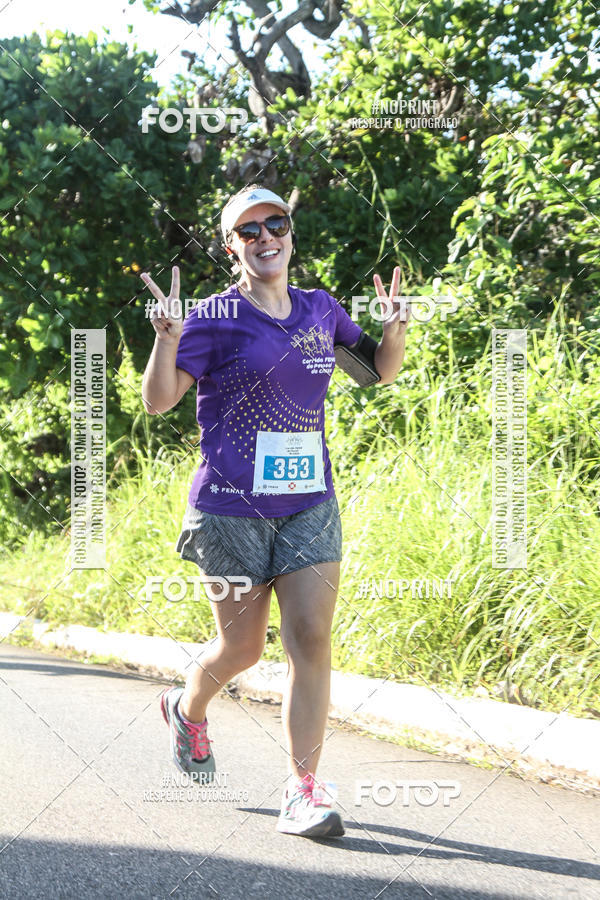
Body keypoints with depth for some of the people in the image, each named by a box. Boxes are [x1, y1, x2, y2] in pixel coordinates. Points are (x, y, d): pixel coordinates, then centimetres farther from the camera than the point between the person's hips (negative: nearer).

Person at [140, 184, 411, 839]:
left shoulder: (321, 310, 9)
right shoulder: (215, 317, -4)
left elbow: (381, 373, 22)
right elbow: (158, 401, -6)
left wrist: (394, 330, 1)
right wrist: (167, 338, -23)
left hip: (309, 502, 3)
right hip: (232, 507, -3)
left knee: (311, 637, -8)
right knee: (243, 646, 6)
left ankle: (302, 791, -4)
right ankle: (188, 708, 40)